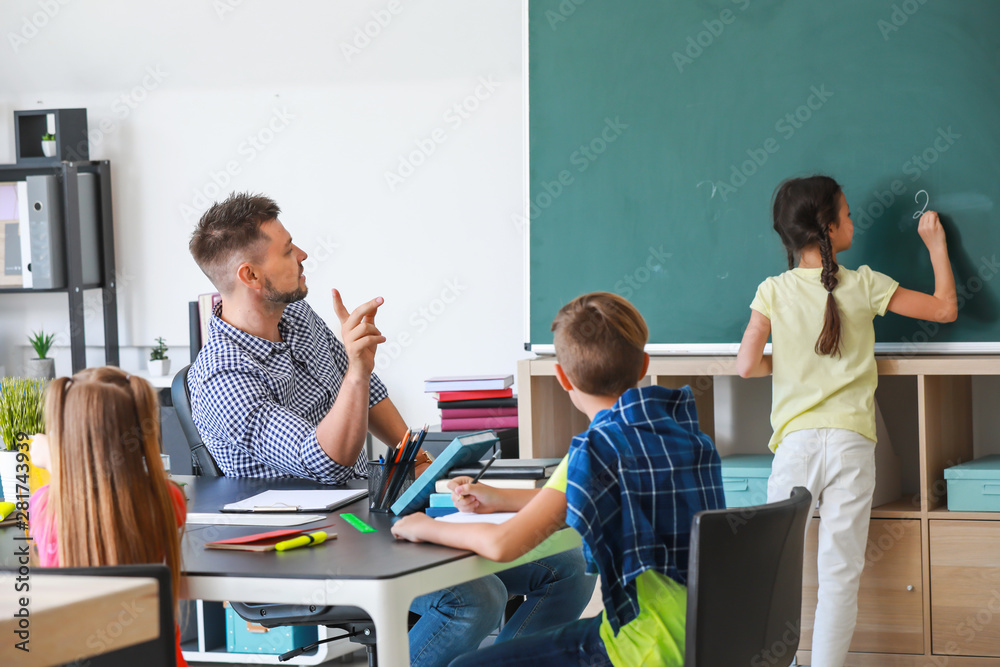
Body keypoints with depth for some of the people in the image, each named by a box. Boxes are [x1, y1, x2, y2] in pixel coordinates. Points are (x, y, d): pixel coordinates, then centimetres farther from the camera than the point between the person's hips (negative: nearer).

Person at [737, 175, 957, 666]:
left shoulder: (773, 291, 0)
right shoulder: (864, 286, -1)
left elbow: (747, 365, -5)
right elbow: (944, 309, 6)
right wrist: (936, 245, 18)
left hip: (795, 442, 1)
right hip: (851, 443, 0)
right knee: (840, 573, 3)